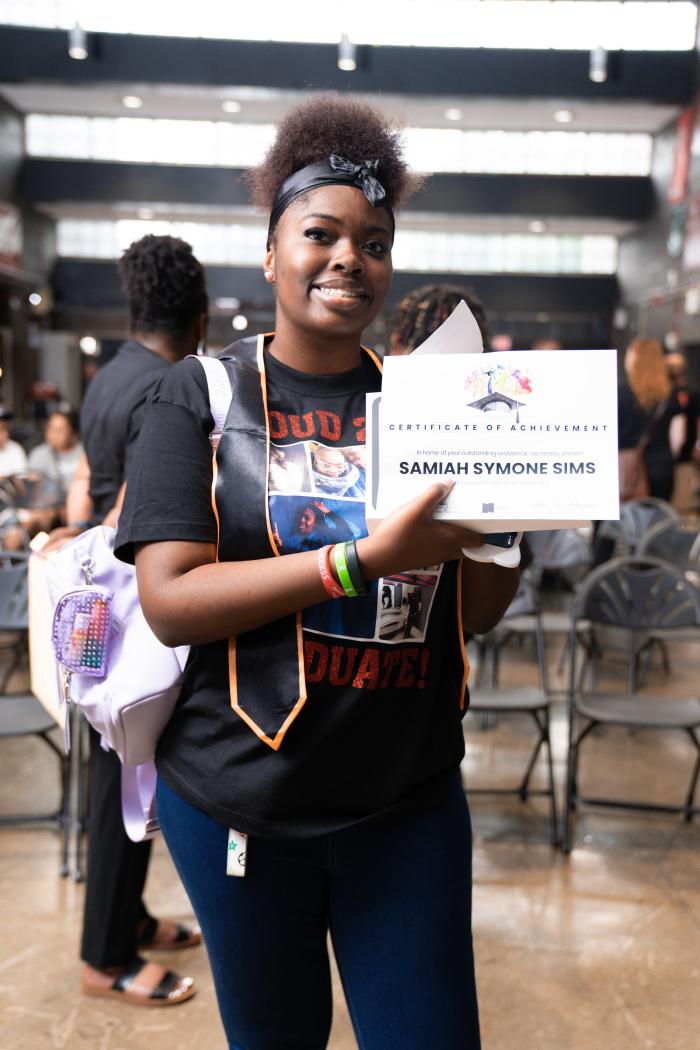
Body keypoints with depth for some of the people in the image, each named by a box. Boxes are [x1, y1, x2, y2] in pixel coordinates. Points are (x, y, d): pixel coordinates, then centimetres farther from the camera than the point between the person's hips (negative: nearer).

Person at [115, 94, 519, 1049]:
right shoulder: (203, 394, -5)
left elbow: (476, 610, 4)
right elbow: (169, 600, -16)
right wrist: (365, 557, -25)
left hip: (410, 798, 2)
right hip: (240, 801, -2)